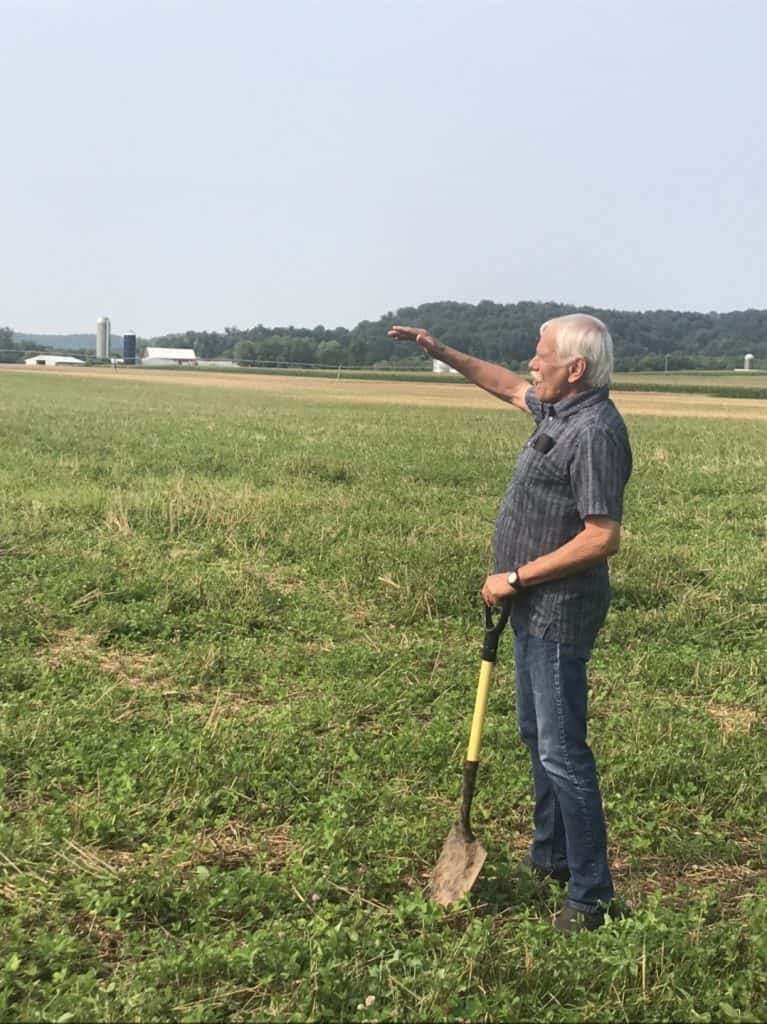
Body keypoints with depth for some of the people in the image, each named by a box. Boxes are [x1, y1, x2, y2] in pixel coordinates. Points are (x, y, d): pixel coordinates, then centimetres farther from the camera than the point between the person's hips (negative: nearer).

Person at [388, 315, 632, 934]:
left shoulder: (596, 431, -22)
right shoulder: (558, 409, 8)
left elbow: (602, 538, -26)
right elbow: (507, 386, 29)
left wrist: (516, 577, -20)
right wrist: (442, 353, 27)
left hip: (560, 613, -11)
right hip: (533, 609, 11)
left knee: (562, 750, -4)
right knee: (537, 736, 21)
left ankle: (592, 895, 9)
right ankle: (551, 857, 38)